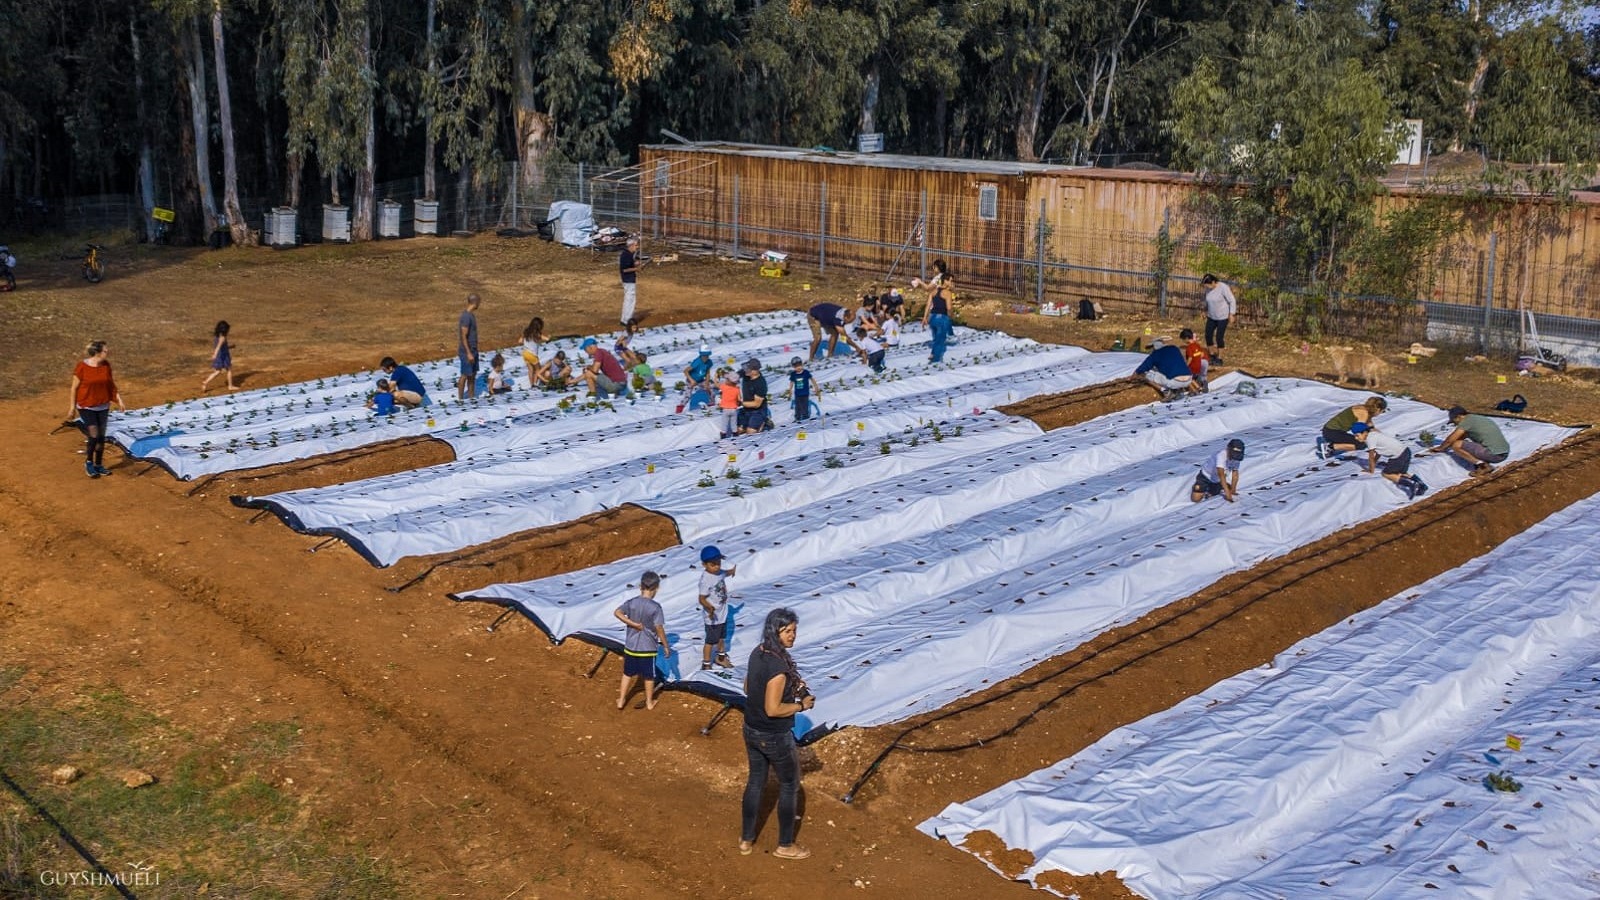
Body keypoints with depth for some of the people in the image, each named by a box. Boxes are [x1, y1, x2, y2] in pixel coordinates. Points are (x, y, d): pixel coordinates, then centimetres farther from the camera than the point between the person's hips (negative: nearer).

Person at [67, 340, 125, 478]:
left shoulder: (106, 365, -2)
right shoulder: (82, 367, -15)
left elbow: (111, 385, 9)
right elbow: (74, 388, -8)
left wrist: (119, 400, 3)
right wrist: (72, 407, -6)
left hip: (103, 406, 5)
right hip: (86, 407, -5)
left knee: (101, 436, 9)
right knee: (93, 436, -8)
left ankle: (99, 465, 24)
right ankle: (88, 463, 14)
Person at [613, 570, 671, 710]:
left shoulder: (632, 603, -6)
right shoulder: (655, 607, -17)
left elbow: (617, 612, -18)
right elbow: (659, 628, -18)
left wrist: (633, 624, -15)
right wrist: (666, 646, -8)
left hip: (631, 646, 3)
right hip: (648, 648, -3)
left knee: (628, 673, 18)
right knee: (649, 676, 14)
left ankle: (621, 700, 24)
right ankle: (649, 702, 26)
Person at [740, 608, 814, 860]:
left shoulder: (757, 653, -3)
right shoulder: (779, 665, -30)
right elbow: (773, 709, -29)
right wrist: (801, 705, -14)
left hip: (752, 731, 8)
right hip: (775, 737, -8)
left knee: (755, 782, 22)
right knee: (789, 786, 13)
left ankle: (746, 840, 34)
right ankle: (785, 845, 26)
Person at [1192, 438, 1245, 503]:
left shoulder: (1236, 457, -15)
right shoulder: (1221, 456, -36)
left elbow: (1235, 474, -8)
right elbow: (1221, 475, -41)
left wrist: (1232, 491, -15)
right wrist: (1227, 492, -45)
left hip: (1218, 481, 6)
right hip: (1205, 477, -6)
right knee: (1196, 499, -16)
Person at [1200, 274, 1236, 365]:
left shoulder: (1223, 287, -22)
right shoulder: (1208, 289, -4)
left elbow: (1232, 301, -16)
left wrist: (1231, 314, -16)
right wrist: (1206, 311, 18)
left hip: (1223, 316, -6)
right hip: (1212, 317, 6)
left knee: (1219, 337, -4)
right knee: (1208, 335, 3)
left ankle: (1219, 359, 9)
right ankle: (1212, 355, 22)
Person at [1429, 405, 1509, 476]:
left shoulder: (1467, 421, -5)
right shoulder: (1478, 419, 22)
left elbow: (1450, 440, -2)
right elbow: (1462, 437, 33)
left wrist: (1440, 448, 17)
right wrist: (1443, 447, 37)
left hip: (1493, 454, -9)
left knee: (1456, 445, -5)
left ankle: (1483, 465, -8)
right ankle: (1485, 464, 10)